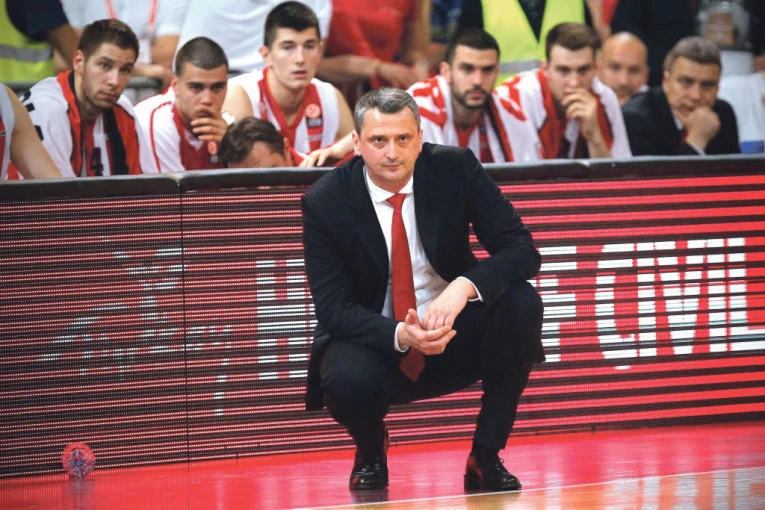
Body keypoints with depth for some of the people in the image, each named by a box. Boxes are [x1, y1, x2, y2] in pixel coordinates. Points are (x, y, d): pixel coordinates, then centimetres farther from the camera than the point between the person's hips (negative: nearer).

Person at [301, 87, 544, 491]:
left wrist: (463, 288, -35)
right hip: (377, 342, -2)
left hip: (456, 334, 2)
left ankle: (485, 456, -13)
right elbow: (333, 306, -15)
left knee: (522, 303, -27)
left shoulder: (456, 168, -10)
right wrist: (401, 335, -34)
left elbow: (522, 250, -14)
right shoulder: (326, 202, -13)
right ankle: (371, 451, 4)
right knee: (348, 379, -36)